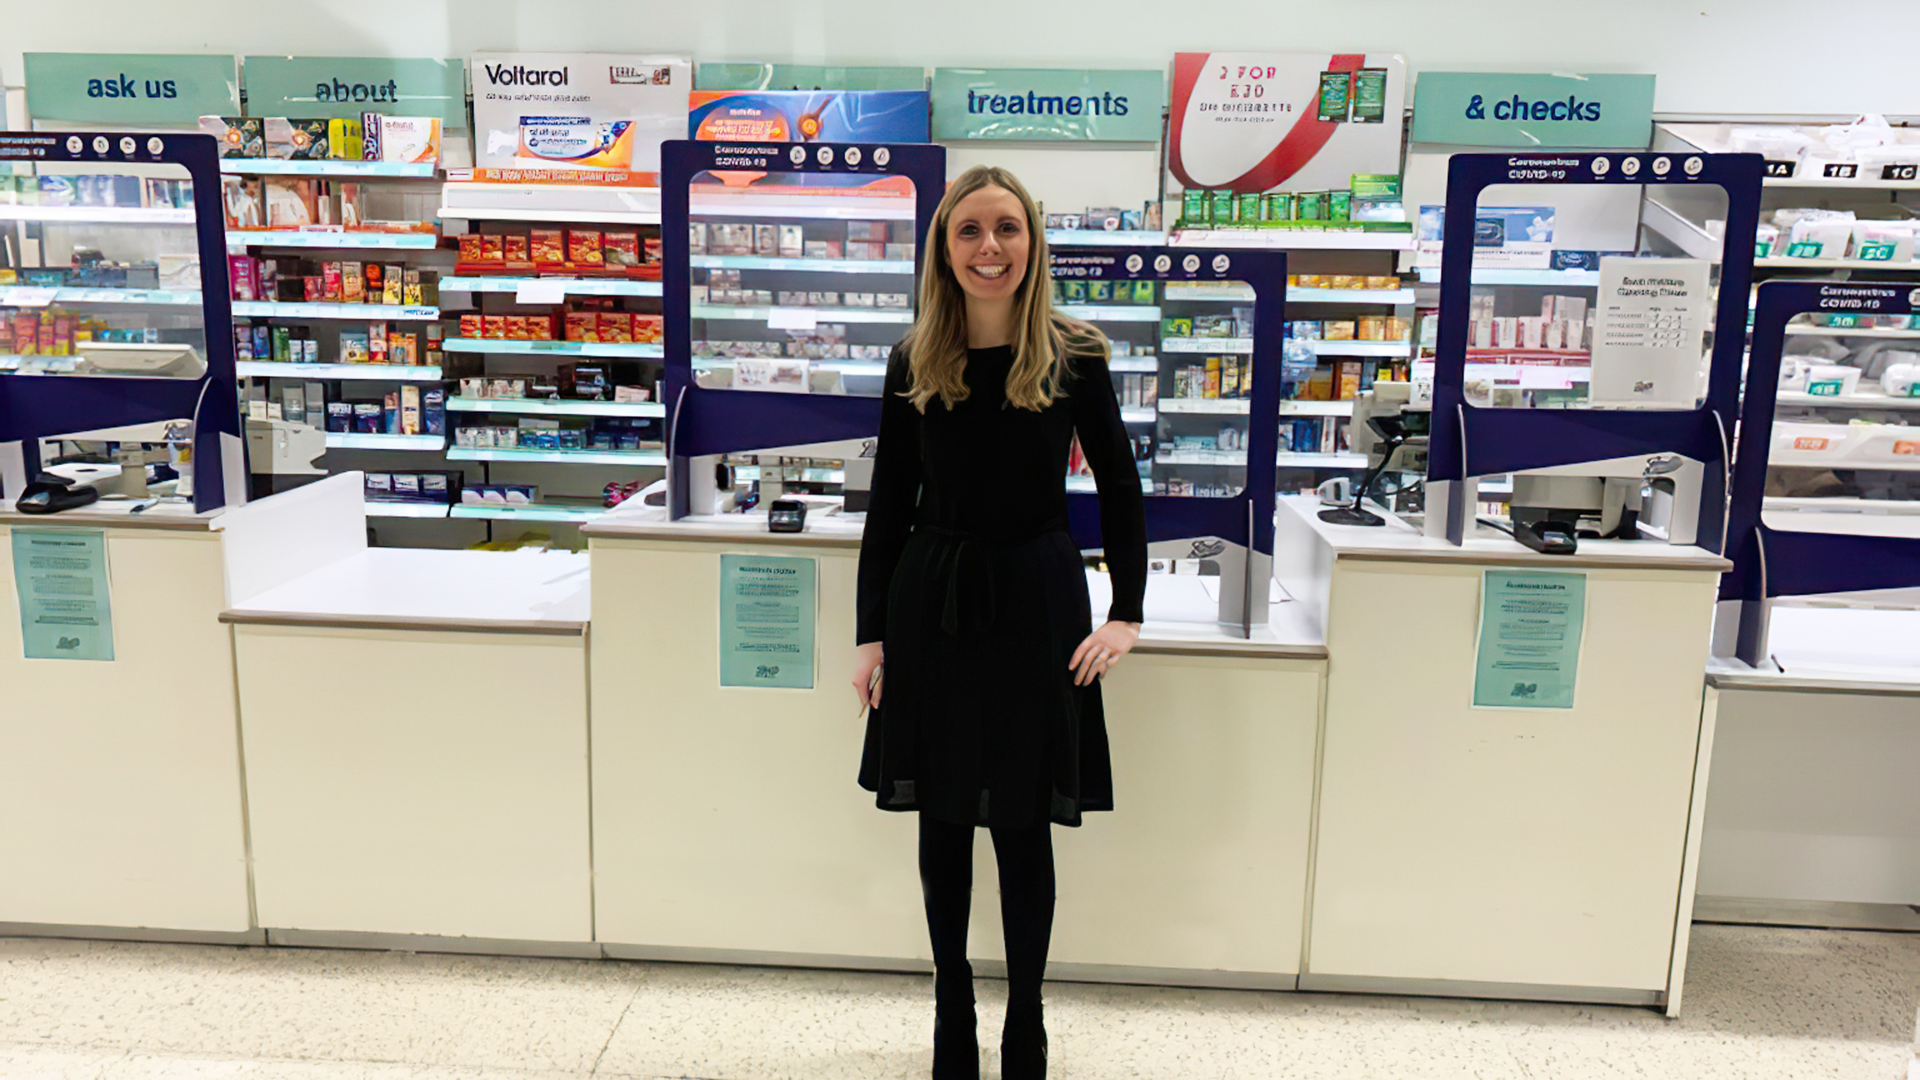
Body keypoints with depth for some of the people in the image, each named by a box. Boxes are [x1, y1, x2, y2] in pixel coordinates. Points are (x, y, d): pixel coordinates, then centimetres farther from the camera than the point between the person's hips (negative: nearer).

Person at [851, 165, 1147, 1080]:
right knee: (942, 824, 12)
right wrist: (872, 634, 0)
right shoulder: (914, 361, 0)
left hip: (1037, 602, -2)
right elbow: (890, 502, 3)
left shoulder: (1073, 356, -5)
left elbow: (1119, 484, 3)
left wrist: (1126, 613, -5)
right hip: (932, 602, 2)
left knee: (1023, 827, 7)